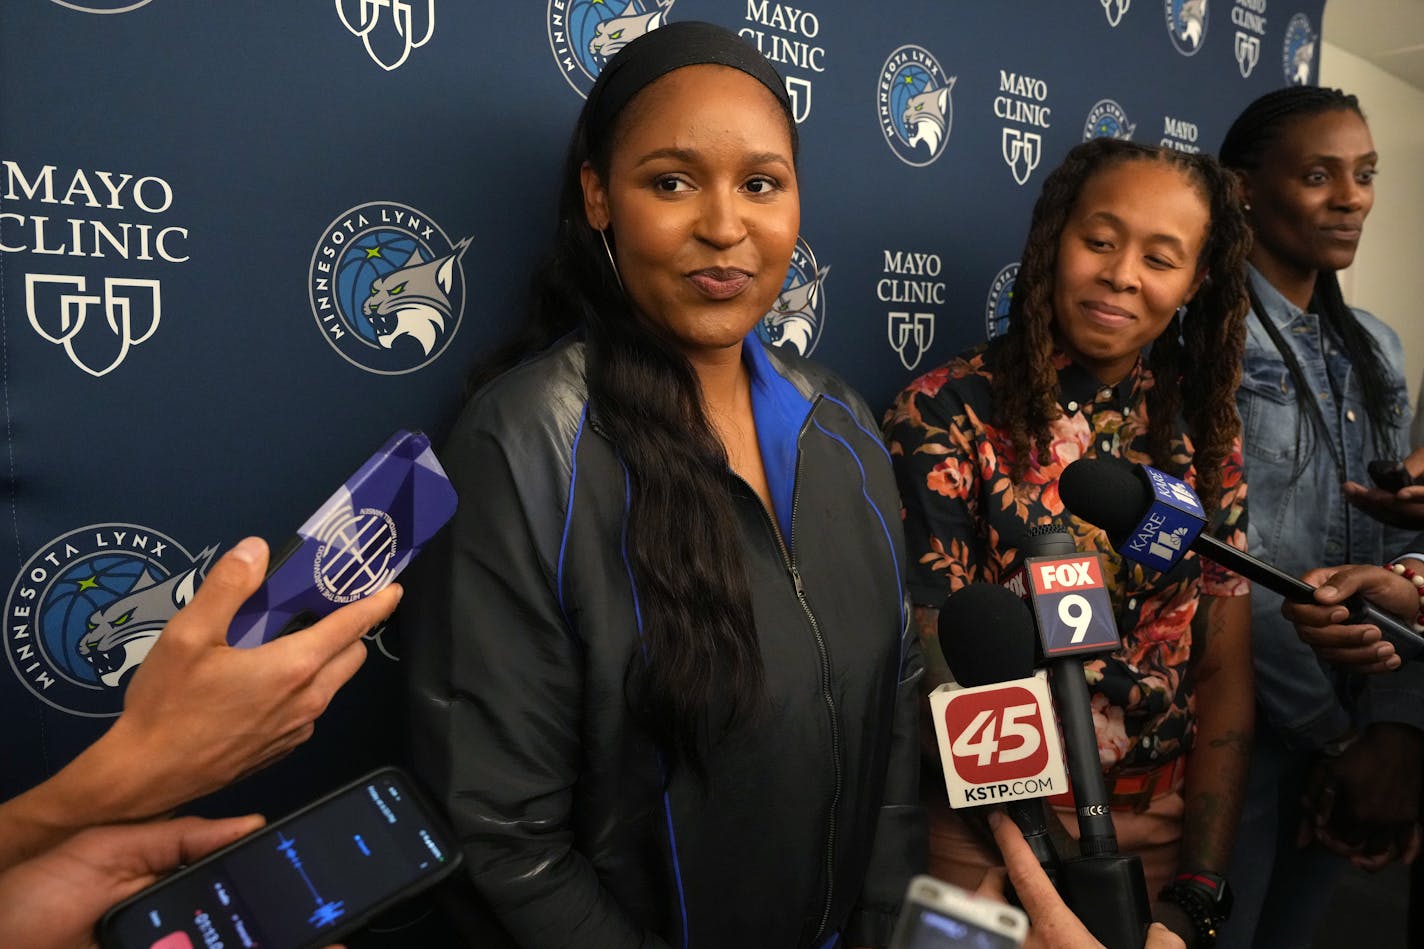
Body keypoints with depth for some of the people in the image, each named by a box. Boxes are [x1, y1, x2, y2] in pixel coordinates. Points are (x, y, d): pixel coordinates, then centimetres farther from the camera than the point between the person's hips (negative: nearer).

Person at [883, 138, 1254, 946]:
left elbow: (1226, 671, -1)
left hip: (1164, 833, 4)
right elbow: (934, 669, -13)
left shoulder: (1204, 428, -1)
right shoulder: (946, 415, -14)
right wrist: (1058, 836, -11)